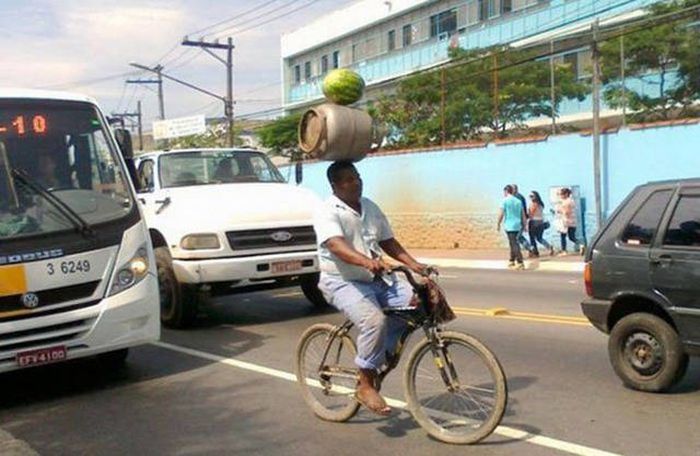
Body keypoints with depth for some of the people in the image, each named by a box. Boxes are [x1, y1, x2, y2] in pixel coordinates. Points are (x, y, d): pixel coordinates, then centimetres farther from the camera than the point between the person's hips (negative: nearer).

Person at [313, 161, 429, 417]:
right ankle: (366, 386, -15)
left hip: (376, 280, 7)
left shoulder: (370, 208, 12)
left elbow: (388, 242, 14)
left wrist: (413, 264, -1)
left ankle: (380, 354, 3)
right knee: (374, 320, -31)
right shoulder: (328, 212, -11)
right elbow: (336, 246, -29)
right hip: (343, 282, -7)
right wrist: (366, 261, -46)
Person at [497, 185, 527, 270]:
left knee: (514, 244, -8)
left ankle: (520, 263, -15)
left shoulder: (505, 201, -7)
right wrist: (524, 225, 17)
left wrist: (498, 224, 0)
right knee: (513, 243, 19)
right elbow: (523, 214, 11)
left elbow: (501, 214, -10)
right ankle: (512, 261, 26)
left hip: (509, 226, -6)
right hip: (517, 225, 6)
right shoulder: (518, 201, 10)